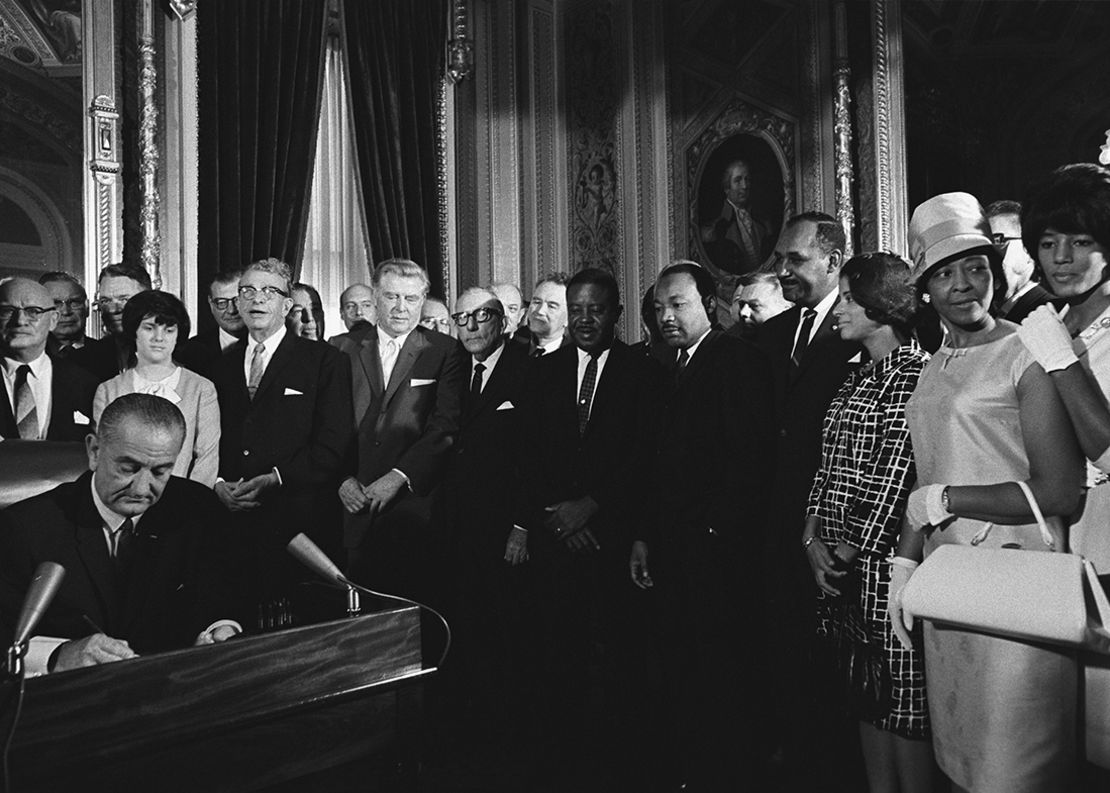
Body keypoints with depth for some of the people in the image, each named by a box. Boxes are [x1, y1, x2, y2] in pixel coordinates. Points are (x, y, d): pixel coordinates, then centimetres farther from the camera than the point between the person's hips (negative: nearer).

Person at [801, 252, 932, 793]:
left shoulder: (918, 373, -9)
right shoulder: (855, 382, 15)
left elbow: (900, 470, -15)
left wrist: (854, 549, -12)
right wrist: (813, 535, 1)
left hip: (885, 559, -8)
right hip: (837, 563, 8)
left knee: (903, 699, 2)